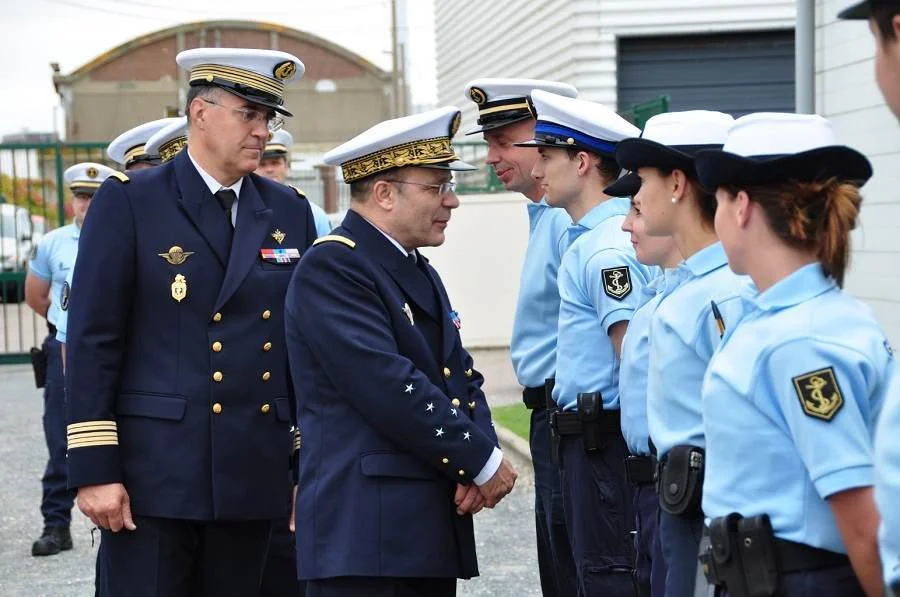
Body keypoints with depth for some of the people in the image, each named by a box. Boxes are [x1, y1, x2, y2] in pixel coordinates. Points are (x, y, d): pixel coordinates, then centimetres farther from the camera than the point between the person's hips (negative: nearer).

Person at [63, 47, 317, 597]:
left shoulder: (291, 213, 11)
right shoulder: (129, 202, -2)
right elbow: (93, 341, -6)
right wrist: (94, 468, -11)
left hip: (253, 479, 4)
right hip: (153, 474, -4)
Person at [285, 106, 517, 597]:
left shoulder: (419, 271, 19)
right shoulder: (330, 268, -11)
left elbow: (463, 378, 17)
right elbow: (390, 387, -19)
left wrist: (480, 458, -3)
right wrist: (484, 462, -13)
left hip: (432, 530, 9)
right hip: (364, 534, -9)